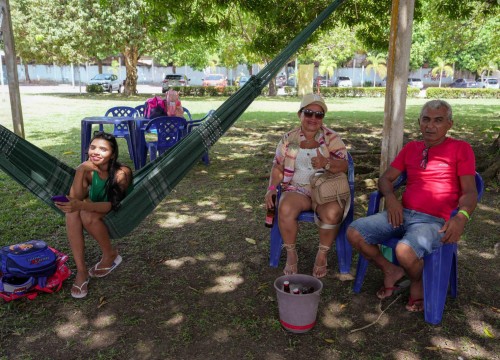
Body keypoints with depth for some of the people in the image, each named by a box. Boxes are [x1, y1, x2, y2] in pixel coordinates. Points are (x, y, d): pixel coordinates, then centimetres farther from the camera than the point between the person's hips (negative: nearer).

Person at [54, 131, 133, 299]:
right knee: (72, 212, -27)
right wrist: (80, 170, -34)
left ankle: (111, 255, -7)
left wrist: (81, 205, -45)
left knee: (87, 215, -32)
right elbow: (75, 198, -22)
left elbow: (112, 205, -30)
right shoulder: (88, 170, -12)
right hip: (96, 212, 5)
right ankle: (81, 271, -23)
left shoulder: (122, 172, -24)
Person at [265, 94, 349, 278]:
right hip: (298, 189, 1)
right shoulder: (289, 139, 6)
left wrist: (326, 163, -31)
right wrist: (271, 188, -8)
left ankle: (322, 255, -8)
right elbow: (277, 167, 9)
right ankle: (291, 254, -9)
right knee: (285, 209, -32)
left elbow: (344, 166, -9)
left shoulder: (332, 138, 1)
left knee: (332, 213, -34)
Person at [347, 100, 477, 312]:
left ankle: (417, 283, 2)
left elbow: (470, 192, -2)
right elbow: (385, 178, 16)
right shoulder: (411, 148, 17)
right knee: (354, 233, -15)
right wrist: (391, 198, -8)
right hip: (403, 213, 5)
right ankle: (390, 271, 11)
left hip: (434, 221, -5)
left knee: (405, 251, -36)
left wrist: (461, 217, -25)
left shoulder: (461, 149, 5)